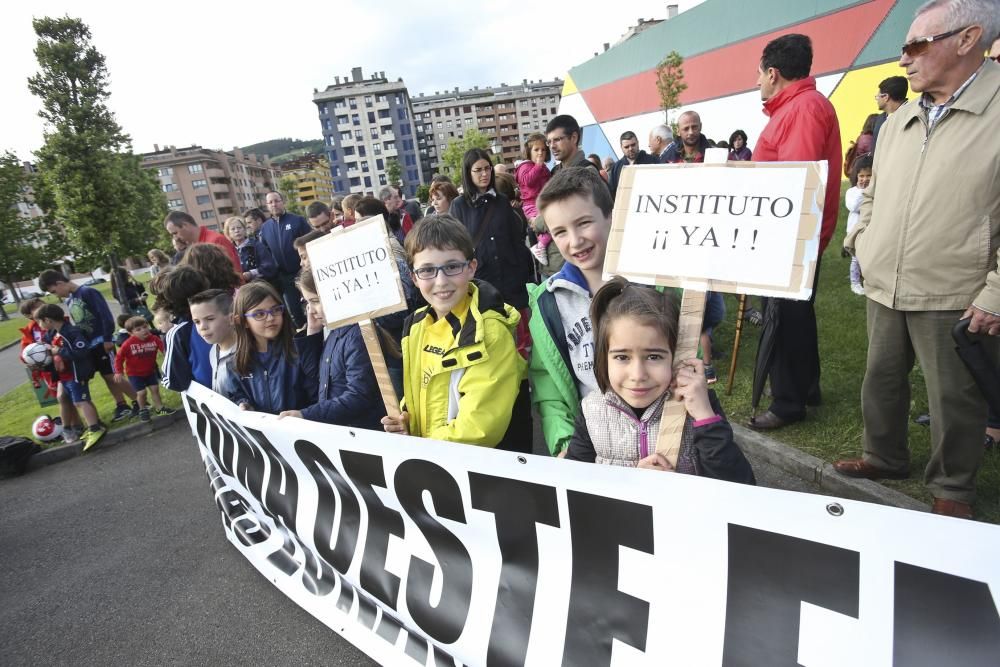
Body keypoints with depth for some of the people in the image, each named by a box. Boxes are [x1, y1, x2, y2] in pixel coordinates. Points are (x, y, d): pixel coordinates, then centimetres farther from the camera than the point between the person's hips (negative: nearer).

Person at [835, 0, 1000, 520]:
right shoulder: (897, 121, 11)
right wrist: (861, 242, 11)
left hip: (953, 298, -6)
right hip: (883, 287, 6)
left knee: (954, 399, 7)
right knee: (881, 378, 17)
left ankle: (952, 489, 27)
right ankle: (883, 456, 37)